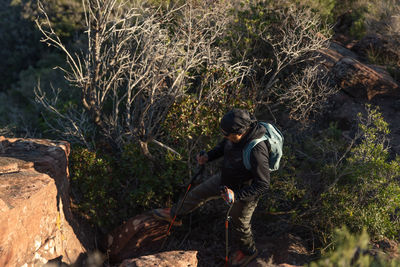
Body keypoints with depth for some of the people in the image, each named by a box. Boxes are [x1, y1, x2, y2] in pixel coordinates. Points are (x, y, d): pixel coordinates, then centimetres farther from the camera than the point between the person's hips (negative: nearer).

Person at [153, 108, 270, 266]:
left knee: (239, 223, 20)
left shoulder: (257, 151, -42)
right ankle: (174, 213, 51)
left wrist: (237, 195, -38)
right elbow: (224, 146, 5)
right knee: (199, 193, 23)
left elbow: (263, 185, -33)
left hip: (245, 192, -7)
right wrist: (208, 156, -10)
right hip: (226, 179, 7)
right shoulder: (235, 135, -20)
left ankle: (247, 251, 52)